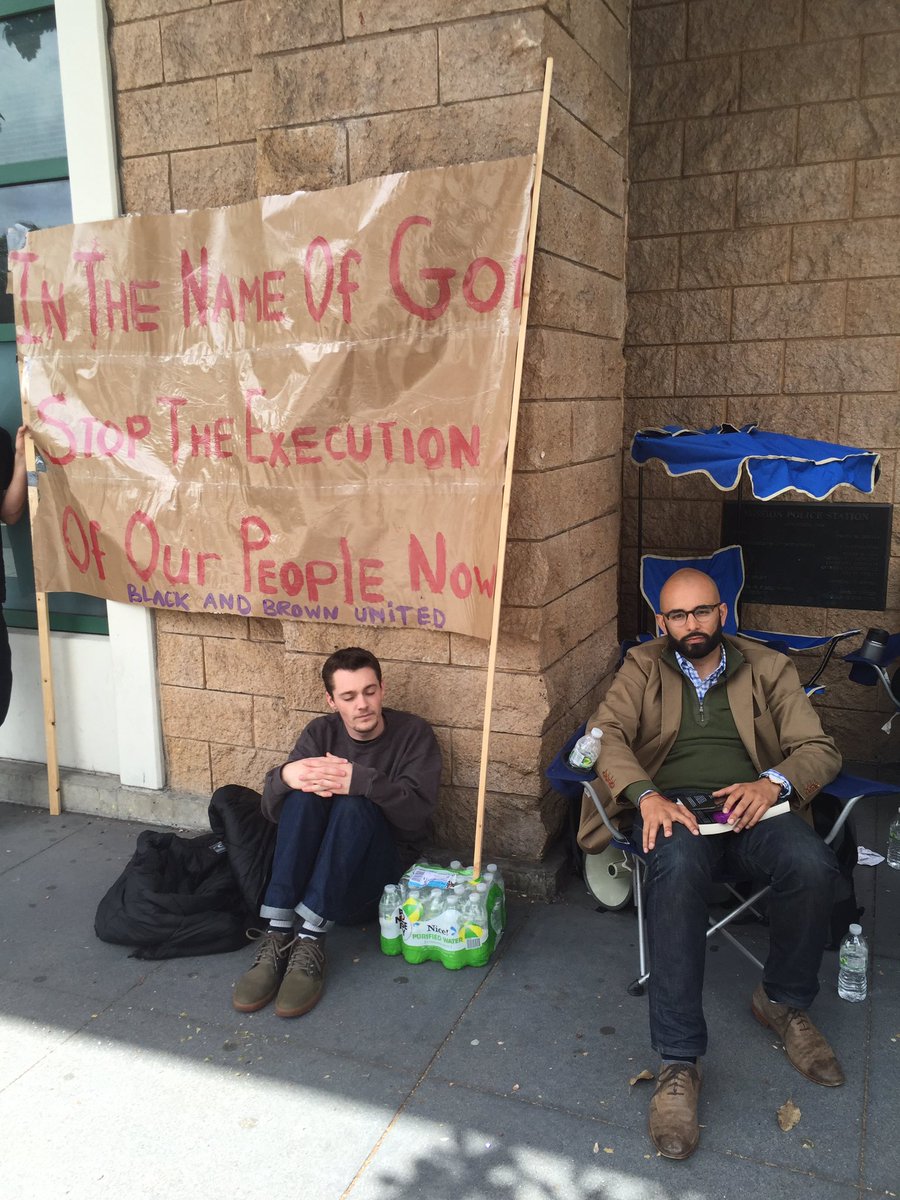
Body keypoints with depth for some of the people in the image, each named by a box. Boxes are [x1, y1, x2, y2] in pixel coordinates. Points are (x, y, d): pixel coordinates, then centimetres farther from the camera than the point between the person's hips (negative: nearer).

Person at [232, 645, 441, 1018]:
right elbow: (272, 810, -4)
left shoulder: (414, 733, -4)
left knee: (354, 805, -32)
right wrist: (285, 776, -29)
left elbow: (417, 811, -19)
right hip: (313, 866, 3)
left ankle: (310, 944, -36)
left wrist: (359, 781, -35)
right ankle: (277, 936, -33)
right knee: (303, 795, -27)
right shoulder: (321, 732, 4)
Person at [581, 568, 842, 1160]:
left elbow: (820, 749, 9)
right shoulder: (643, 667, 14)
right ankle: (680, 1064, -30)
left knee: (812, 863, -31)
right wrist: (646, 796, -19)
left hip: (753, 805, 2)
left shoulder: (770, 668, 16)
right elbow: (607, 733, 0)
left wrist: (773, 782, -14)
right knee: (678, 868, -36)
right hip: (674, 807, -1)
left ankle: (785, 1002, -1)